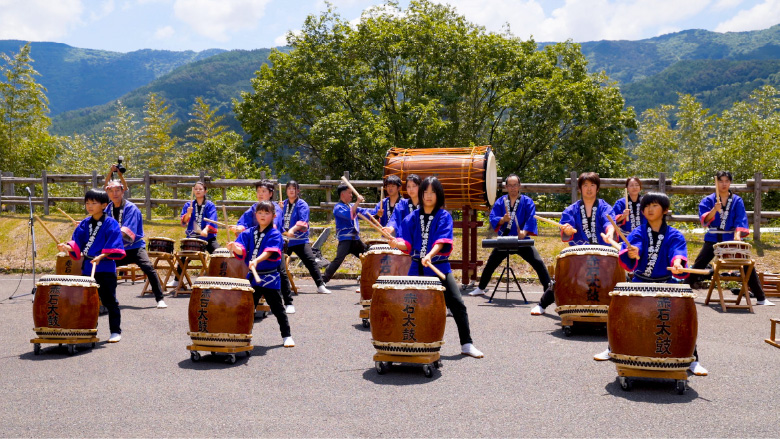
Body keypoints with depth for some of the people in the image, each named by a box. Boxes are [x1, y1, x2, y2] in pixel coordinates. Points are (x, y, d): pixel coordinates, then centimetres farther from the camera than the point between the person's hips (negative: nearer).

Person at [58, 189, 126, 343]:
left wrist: (102, 256, -24)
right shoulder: (84, 224, 10)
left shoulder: (110, 224, -8)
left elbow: (114, 248, -12)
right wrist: (67, 247, -12)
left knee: (109, 301, -1)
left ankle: (115, 331, 8)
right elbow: (77, 242, 7)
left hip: (105, 268, -6)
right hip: (87, 268, 6)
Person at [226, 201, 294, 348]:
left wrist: (257, 260, -39)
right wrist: (234, 247, -28)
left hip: (270, 277, -4)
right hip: (252, 276, 5)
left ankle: (287, 336, 12)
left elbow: (269, 252, -23)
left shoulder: (275, 234, -7)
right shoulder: (248, 233, 7)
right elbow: (241, 250, -5)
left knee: (277, 308, 1)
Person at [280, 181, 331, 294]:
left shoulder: (302, 205, -4)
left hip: (300, 239, -5)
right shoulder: (284, 204, 12)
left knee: (310, 261, -15)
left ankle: (321, 286, -13)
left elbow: (303, 221, -17)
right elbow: (280, 220, 18)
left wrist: (293, 229, -32)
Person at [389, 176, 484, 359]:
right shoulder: (412, 217, 9)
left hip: (439, 267, -3)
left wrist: (430, 255, -34)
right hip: (417, 268, 3)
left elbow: (442, 241, -17)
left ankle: (466, 344, -1)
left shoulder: (444, 216, -1)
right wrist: (396, 243, -20)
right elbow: (406, 244, 3)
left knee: (457, 304, -11)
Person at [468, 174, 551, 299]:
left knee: (538, 263, -15)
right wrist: (503, 220, -27)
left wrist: (525, 232, -30)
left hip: (522, 241, -2)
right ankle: (480, 288, 30)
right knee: (490, 264, 11)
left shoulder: (527, 201, -1)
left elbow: (531, 219, -13)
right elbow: (492, 218, -6)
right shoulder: (500, 202, 4)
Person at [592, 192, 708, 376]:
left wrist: (677, 263, -42)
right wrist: (631, 254, -43)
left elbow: (678, 253, -19)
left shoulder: (675, 235, 1)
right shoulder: (638, 233, 2)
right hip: (640, 282, 1)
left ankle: (692, 359, 0)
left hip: (667, 283, -1)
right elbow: (632, 248, -18)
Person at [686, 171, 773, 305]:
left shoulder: (737, 201, 3)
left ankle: (761, 298, 7)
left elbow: (741, 220, -7)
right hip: (713, 239, 0)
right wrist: (714, 210, -28)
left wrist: (738, 234, -24)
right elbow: (704, 220, -10)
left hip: (732, 239, 0)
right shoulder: (708, 200, 1)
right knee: (698, 265, -2)